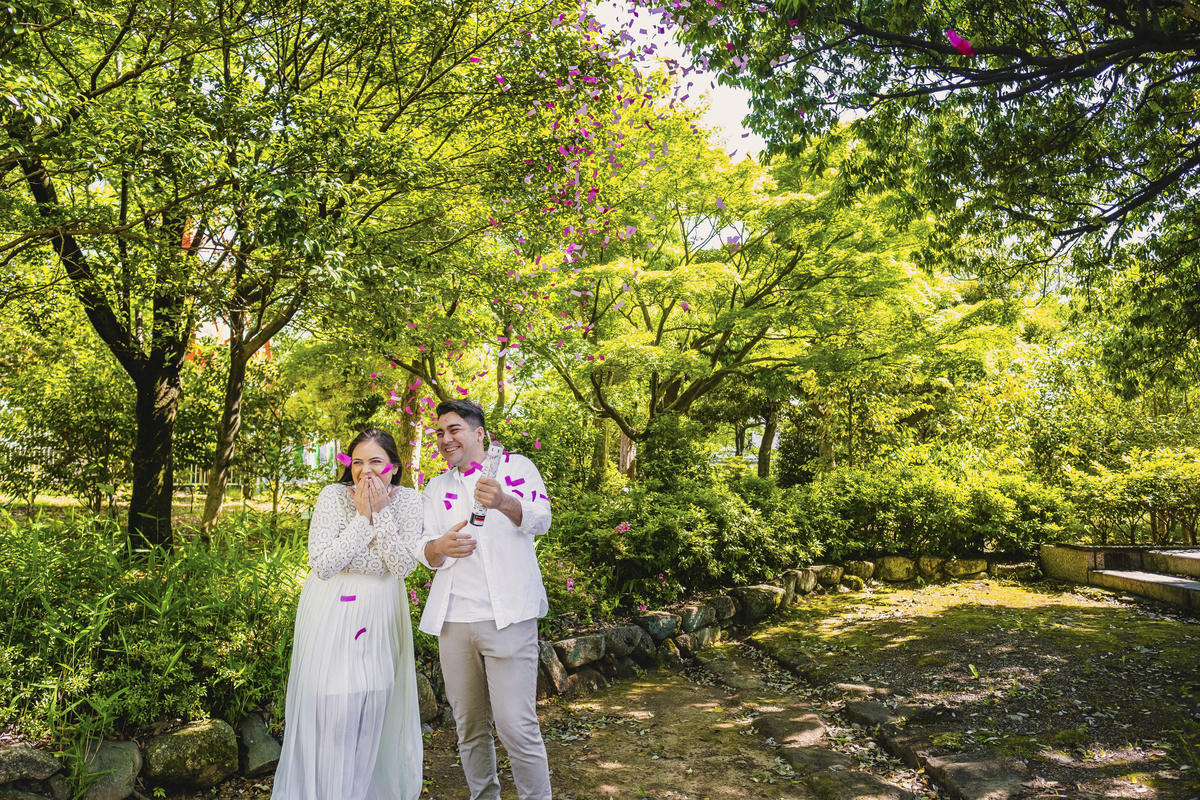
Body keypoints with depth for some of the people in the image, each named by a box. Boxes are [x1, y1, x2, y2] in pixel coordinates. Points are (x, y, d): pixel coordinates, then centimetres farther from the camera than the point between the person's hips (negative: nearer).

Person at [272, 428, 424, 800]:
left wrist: (381, 514, -23)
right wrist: (362, 517, -24)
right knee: (329, 704, 0)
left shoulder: (407, 500, -11)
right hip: (332, 612, -2)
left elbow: (404, 566, -16)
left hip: (381, 615, 2)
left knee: (375, 705, 10)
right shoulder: (333, 496, -16)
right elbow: (322, 565, -21)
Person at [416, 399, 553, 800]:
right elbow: (423, 548, 9)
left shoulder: (515, 466, 3)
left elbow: (541, 519, -11)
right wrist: (440, 547, -16)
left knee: (517, 726, -9)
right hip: (454, 620, 4)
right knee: (470, 728, 10)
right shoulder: (437, 488, 17)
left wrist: (505, 503, -34)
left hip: (507, 617, -4)